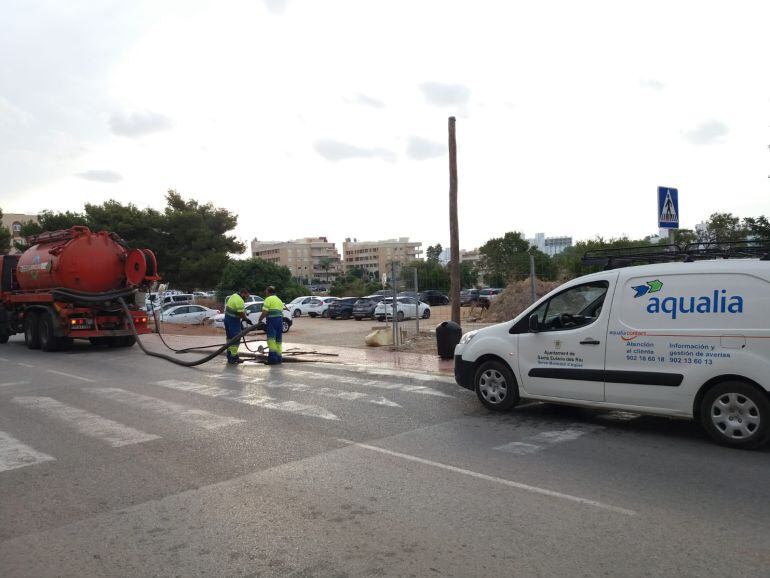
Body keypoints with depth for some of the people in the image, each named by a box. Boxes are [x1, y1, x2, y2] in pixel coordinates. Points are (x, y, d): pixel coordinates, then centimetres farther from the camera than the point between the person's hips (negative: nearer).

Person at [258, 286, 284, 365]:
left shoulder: (268, 299, -1)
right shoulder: (279, 300, 24)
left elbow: (265, 312, -9)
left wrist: (260, 320, 5)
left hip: (272, 320, -7)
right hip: (280, 320, 7)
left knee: (271, 339, -9)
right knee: (278, 340, 12)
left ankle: (273, 357, -16)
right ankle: (279, 357, 13)